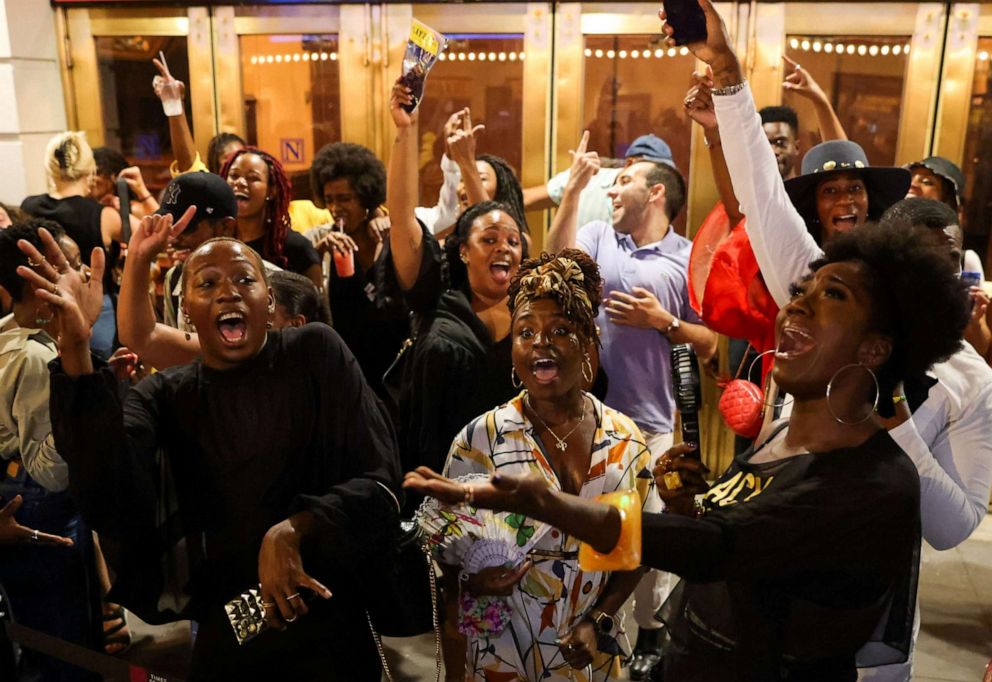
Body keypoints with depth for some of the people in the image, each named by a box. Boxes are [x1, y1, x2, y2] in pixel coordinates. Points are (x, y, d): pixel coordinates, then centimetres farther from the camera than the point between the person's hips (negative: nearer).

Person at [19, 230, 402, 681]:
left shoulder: (316, 352, -6)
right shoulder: (163, 396, -1)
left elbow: (379, 479, -11)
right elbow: (111, 506, -20)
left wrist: (292, 531, -28)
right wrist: (77, 350, -31)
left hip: (330, 625, -2)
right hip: (225, 633, 2)